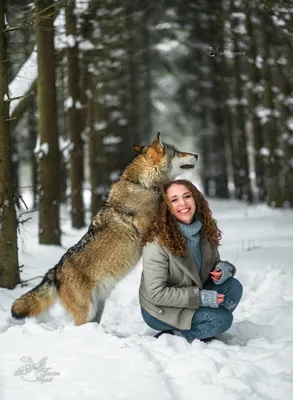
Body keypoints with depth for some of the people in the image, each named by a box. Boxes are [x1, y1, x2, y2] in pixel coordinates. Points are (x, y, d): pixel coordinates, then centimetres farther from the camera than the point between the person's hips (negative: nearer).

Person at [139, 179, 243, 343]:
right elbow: (156, 293, -25)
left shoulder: (204, 231, -6)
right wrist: (199, 297, -27)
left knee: (233, 287, -13)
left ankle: (203, 332, 1)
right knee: (222, 319, -22)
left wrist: (224, 269, -15)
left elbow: (214, 262, 11)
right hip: (161, 310, -7)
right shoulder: (158, 243, -26)